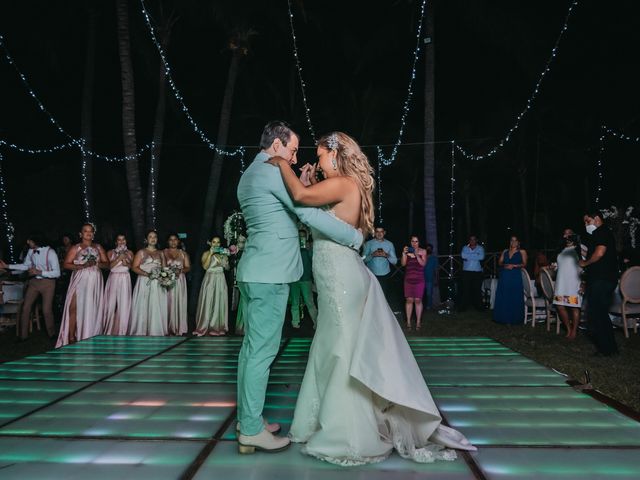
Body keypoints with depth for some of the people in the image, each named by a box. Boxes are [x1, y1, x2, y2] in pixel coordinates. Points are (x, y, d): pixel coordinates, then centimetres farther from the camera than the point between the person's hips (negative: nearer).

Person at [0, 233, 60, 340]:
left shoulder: (50, 252, -21)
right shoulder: (31, 251, -4)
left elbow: (57, 273, -21)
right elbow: (25, 266, 14)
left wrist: (39, 272, -27)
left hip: (47, 282, -5)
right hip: (34, 282, 6)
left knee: (47, 310, -4)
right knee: (25, 307, 7)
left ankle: (52, 334, 20)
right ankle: (23, 336, 22)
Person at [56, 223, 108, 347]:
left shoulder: (99, 247, 14)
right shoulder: (75, 248, 4)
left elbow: (106, 263, 12)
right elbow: (66, 264, -4)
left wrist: (96, 263, -8)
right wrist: (82, 266, -16)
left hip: (95, 281, 3)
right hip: (80, 280, -3)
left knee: (92, 309, 2)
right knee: (75, 307, -9)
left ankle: (91, 337, 10)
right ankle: (71, 337, -4)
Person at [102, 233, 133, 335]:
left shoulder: (129, 253, 12)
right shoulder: (110, 252, 9)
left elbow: (132, 265, 2)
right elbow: (110, 265, -4)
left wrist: (126, 263, -17)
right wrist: (119, 258, -12)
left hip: (125, 280, 1)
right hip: (113, 279, -1)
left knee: (124, 304, -4)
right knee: (111, 304, -4)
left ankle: (121, 331, 2)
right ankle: (108, 330, 5)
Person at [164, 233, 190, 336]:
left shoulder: (183, 253, 11)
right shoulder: (163, 253, 8)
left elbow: (188, 267, 6)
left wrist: (180, 270, -12)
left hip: (180, 281, 1)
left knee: (179, 303, 0)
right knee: (168, 304, -3)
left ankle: (179, 328, 5)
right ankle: (169, 328, 2)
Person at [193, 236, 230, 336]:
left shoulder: (223, 253, 12)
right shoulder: (206, 253, 2)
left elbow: (227, 268, 9)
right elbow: (205, 266, -13)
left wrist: (224, 259, -6)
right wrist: (210, 254, -14)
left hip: (220, 280, 3)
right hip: (209, 280, -3)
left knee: (219, 304, 3)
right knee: (208, 303, -4)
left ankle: (218, 327, 8)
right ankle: (204, 327, 0)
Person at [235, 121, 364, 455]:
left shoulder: (248, 176, 21)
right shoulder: (272, 171, -11)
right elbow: (310, 214, -17)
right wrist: (356, 237, -8)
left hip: (254, 273, 10)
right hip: (270, 274, -10)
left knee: (252, 347, 13)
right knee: (263, 350, -5)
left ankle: (247, 419, 22)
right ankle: (252, 431, 2)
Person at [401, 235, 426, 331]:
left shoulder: (423, 251, 2)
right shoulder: (407, 250, 4)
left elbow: (423, 264, -9)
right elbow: (403, 264, -3)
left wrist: (416, 255, -21)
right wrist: (404, 253, -18)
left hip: (419, 279, -1)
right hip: (408, 279, 1)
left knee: (418, 300, -1)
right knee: (409, 300, 1)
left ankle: (418, 322, 7)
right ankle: (408, 322, 7)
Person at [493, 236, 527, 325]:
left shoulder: (522, 252, 7)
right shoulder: (505, 251, 16)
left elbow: (524, 264, -1)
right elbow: (499, 262, 10)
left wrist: (514, 266, -14)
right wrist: (505, 265, -11)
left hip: (515, 277, -3)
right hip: (504, 276, 3)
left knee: (514, 298, -4)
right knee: (503, 297, 1)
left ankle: (513, 319, 1)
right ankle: (504, 318, 7)